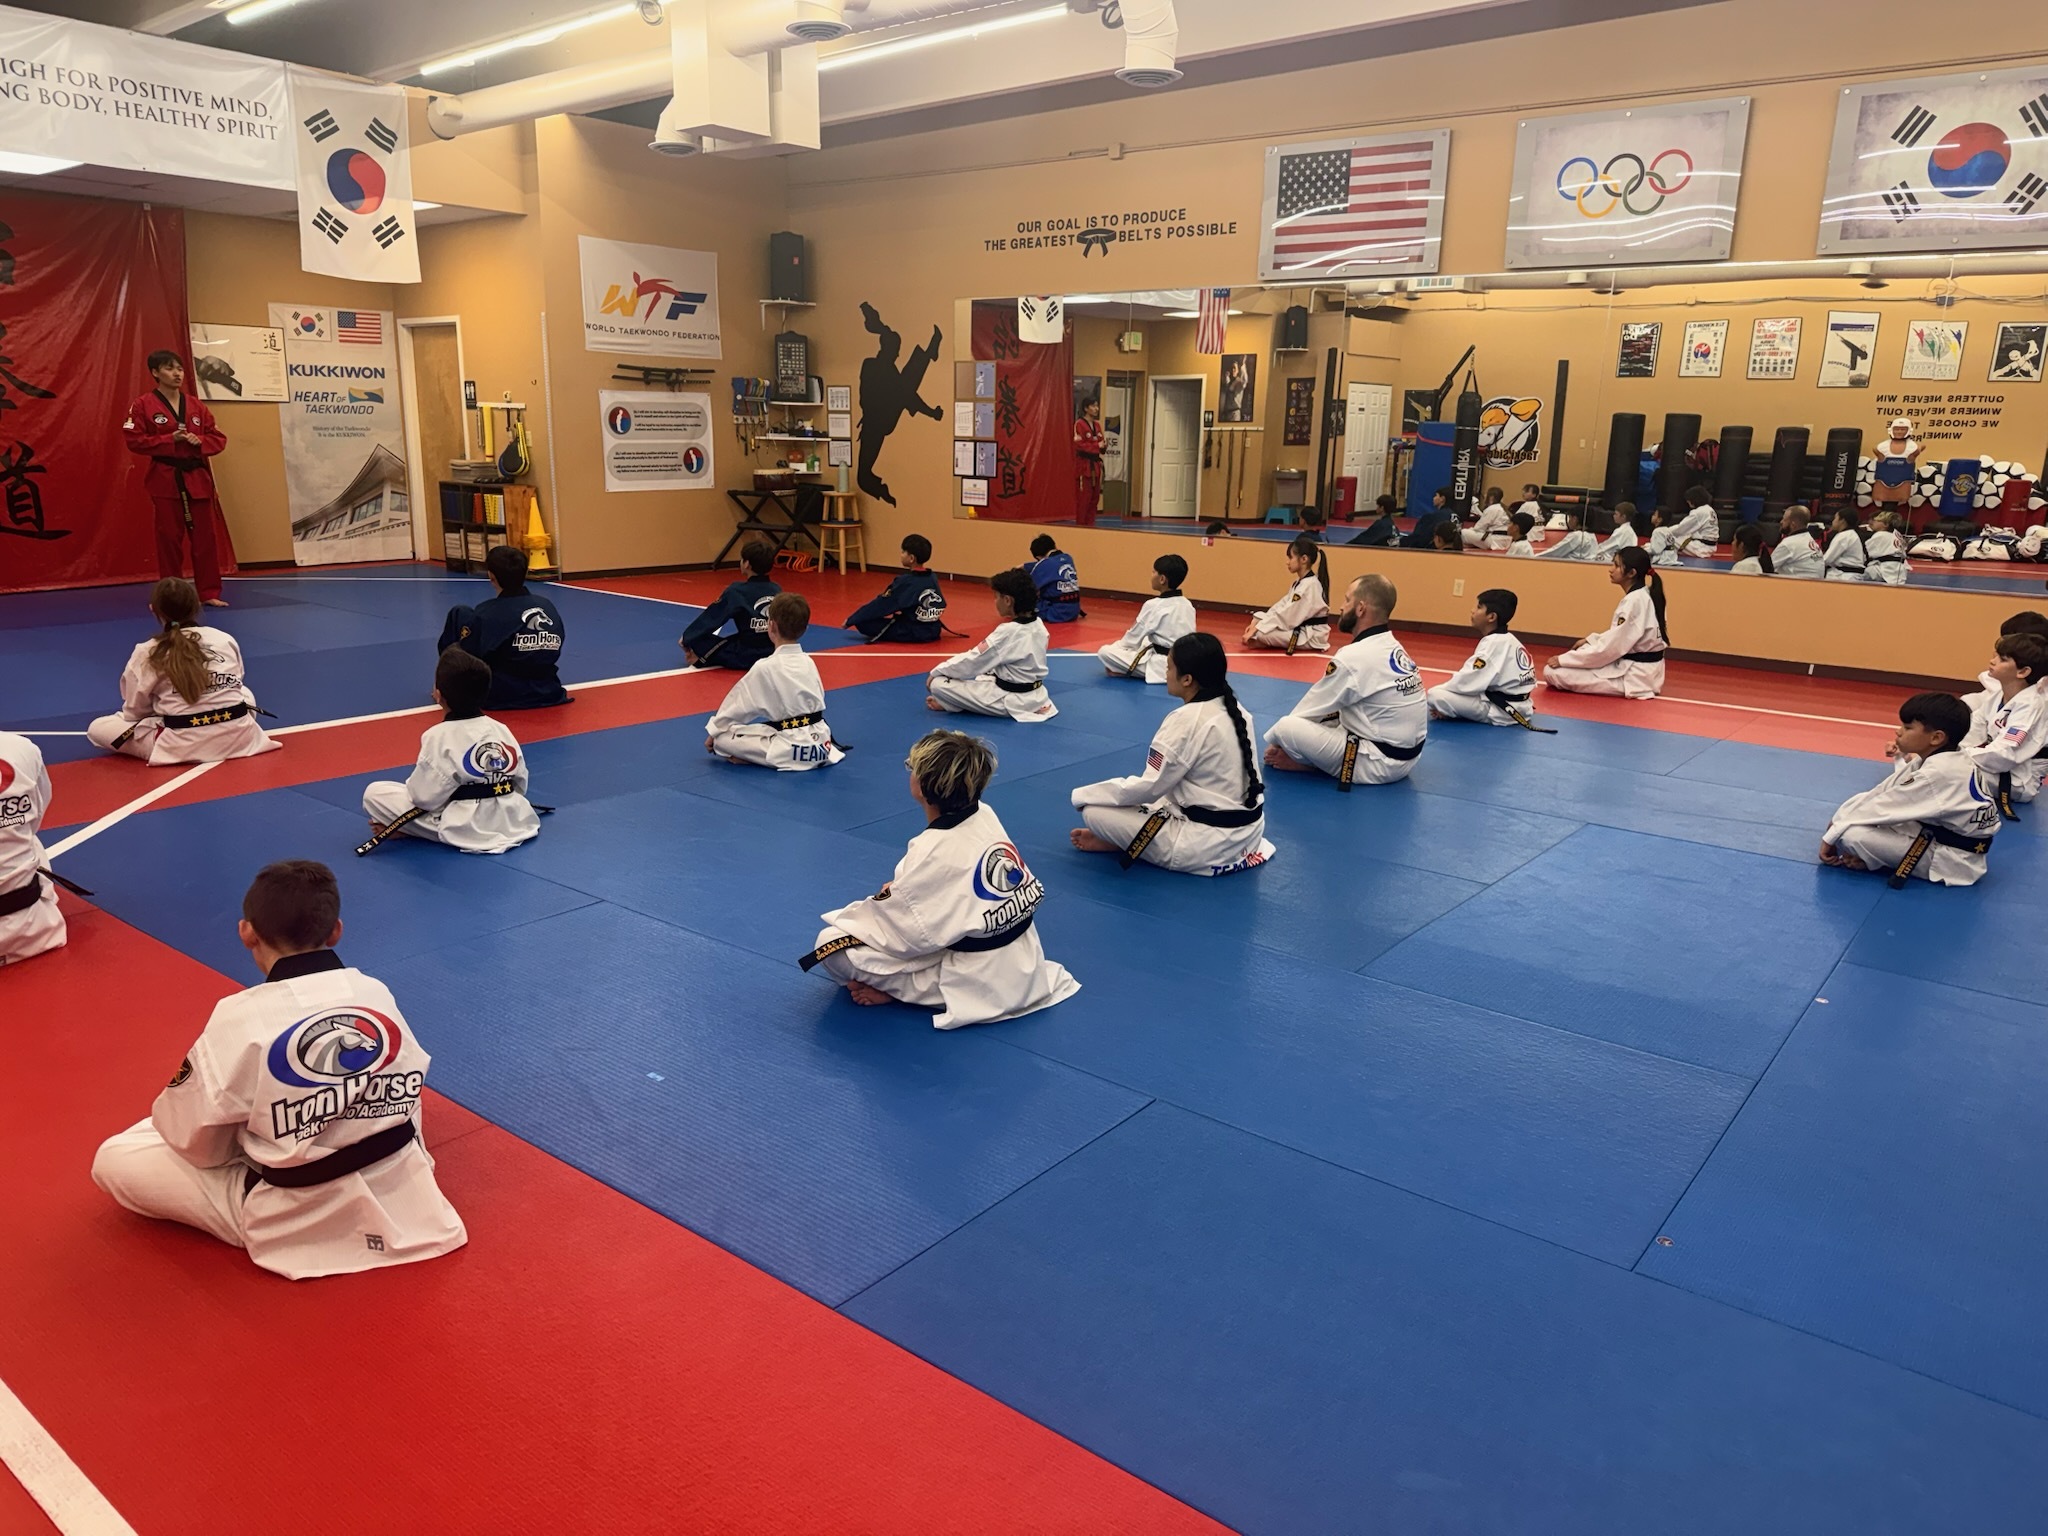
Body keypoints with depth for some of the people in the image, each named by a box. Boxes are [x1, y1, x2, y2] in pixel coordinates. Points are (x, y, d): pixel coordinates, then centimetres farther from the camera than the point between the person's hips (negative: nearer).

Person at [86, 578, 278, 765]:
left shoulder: (146, 654, -2)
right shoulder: (225, 639, 5)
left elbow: (135, 711, 5)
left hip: (184, 747, -4)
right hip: (237, 735, 4)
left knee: (97, 728, 12)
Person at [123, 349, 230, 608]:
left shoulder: (196, 405, 9)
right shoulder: (143, 405, -3)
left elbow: (219, 439, 10)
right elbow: (135, 441, -7)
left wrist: (199, 441, -10)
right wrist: (171, 439, -16)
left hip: (198, 477, 3)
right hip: (165, 479, -3)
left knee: (206, 536, 4)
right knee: (169, 538, 1)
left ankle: (209, 593, 13)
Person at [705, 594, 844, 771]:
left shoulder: (764, 668, -10)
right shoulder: (808, 662, 8)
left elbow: (739, 704, -1)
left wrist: (714, 731, 13)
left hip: (789, 750, -5)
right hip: (820, 742, 5)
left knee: (722, 739, 1)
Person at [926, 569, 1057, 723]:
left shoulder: (1008, 632, -24)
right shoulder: (1038, 625, 0)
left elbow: (972, 661, -17)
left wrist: (937, 671, -3)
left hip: (1012, 701, -9)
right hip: (1035, 695, 9)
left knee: (938, 684, -12)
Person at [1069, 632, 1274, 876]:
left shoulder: (1186, 720, -21)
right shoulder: (1234, 709, 5)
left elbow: (1148, 787, -17)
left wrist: (1082, 795, -4)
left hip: (1211, 843, -9)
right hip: (1246, 829, 9)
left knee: (1095, 811, -8)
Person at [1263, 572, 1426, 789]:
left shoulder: (1353, 657, -21)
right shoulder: (1395, 649, 9)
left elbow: (1311, 709, -9)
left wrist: (1273, 742, 7)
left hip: (1380, 763, -10)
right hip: (1404, 755, 10)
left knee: (1286, 728, -20)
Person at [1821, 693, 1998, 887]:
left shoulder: (1938, 774, -28)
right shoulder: (1950, 760, 2)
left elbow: (1884, 807, -20)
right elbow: (1888, 791, 3)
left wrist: (1832, 835, -11)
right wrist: (1839, 818, -2)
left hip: (1952, 859, -10)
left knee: (1853, 834, -25)